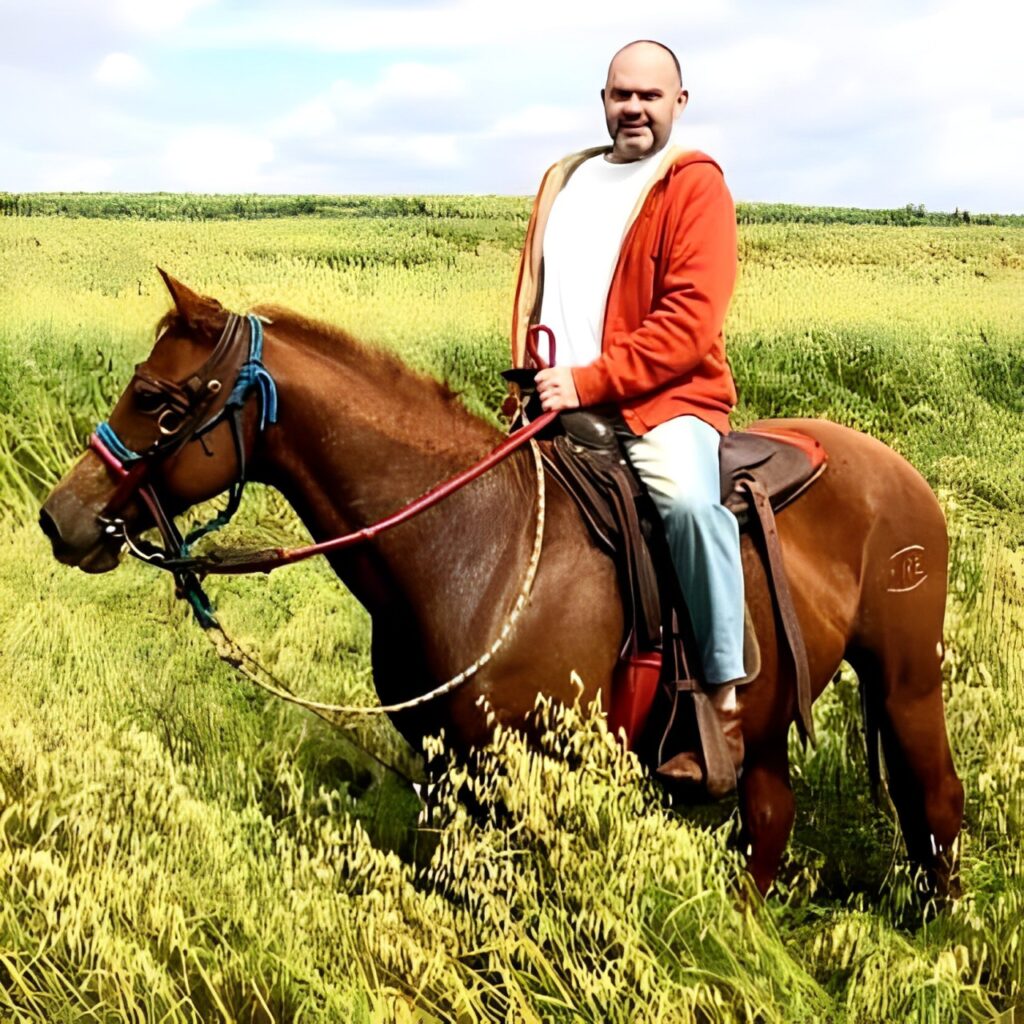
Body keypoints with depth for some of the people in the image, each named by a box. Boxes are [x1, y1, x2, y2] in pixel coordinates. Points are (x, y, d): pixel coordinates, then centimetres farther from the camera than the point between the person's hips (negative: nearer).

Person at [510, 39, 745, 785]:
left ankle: (727, 701, -26)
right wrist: (530, 379, 7)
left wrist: (589, 380, -18)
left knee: (687, 498, -35)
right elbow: (532, 293, 24)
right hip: (560, 406, 7)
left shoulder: (695, 185, -1)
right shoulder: (565, 182, 19)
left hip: (663, 402, -6)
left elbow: (690, 323, -12)